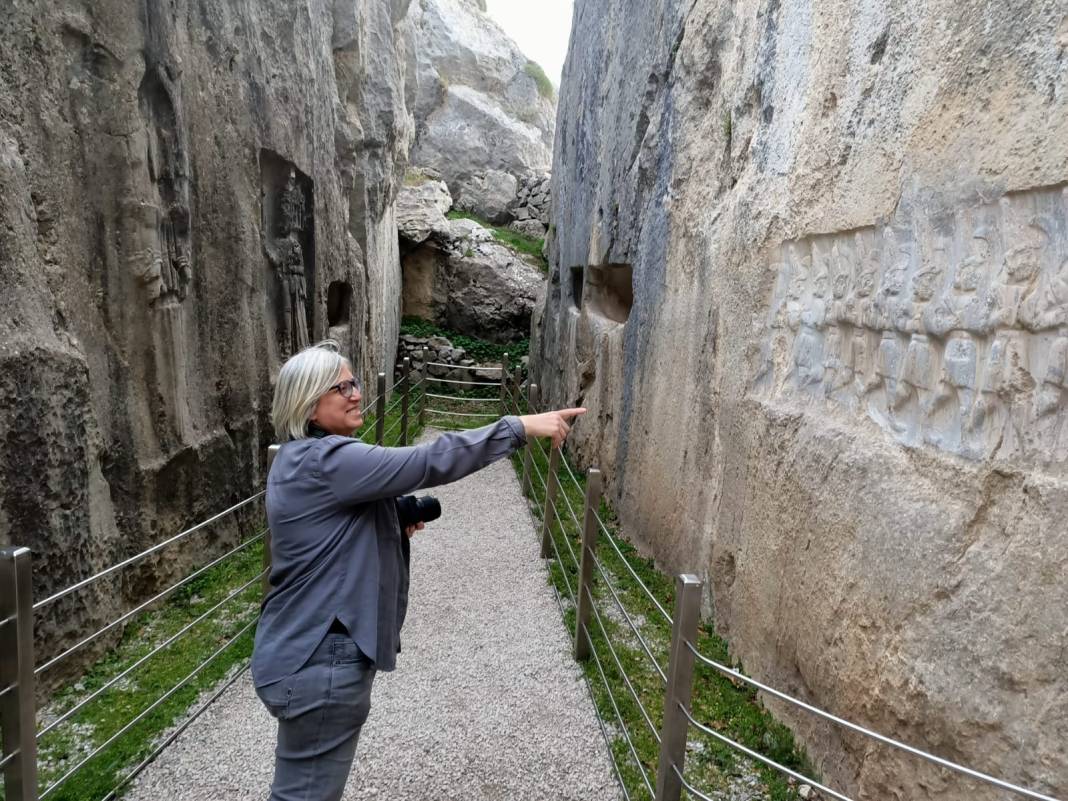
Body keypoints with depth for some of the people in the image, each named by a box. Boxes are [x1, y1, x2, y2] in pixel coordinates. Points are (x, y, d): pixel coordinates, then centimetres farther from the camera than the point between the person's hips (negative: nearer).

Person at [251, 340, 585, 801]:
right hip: (321, 661, -11)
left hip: (307, 651, 11)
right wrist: (522, 427, -26)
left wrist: (395, 525, 6)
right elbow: (429, 462, -29)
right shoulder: (326, 461, -23)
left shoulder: (300, 459, 10)